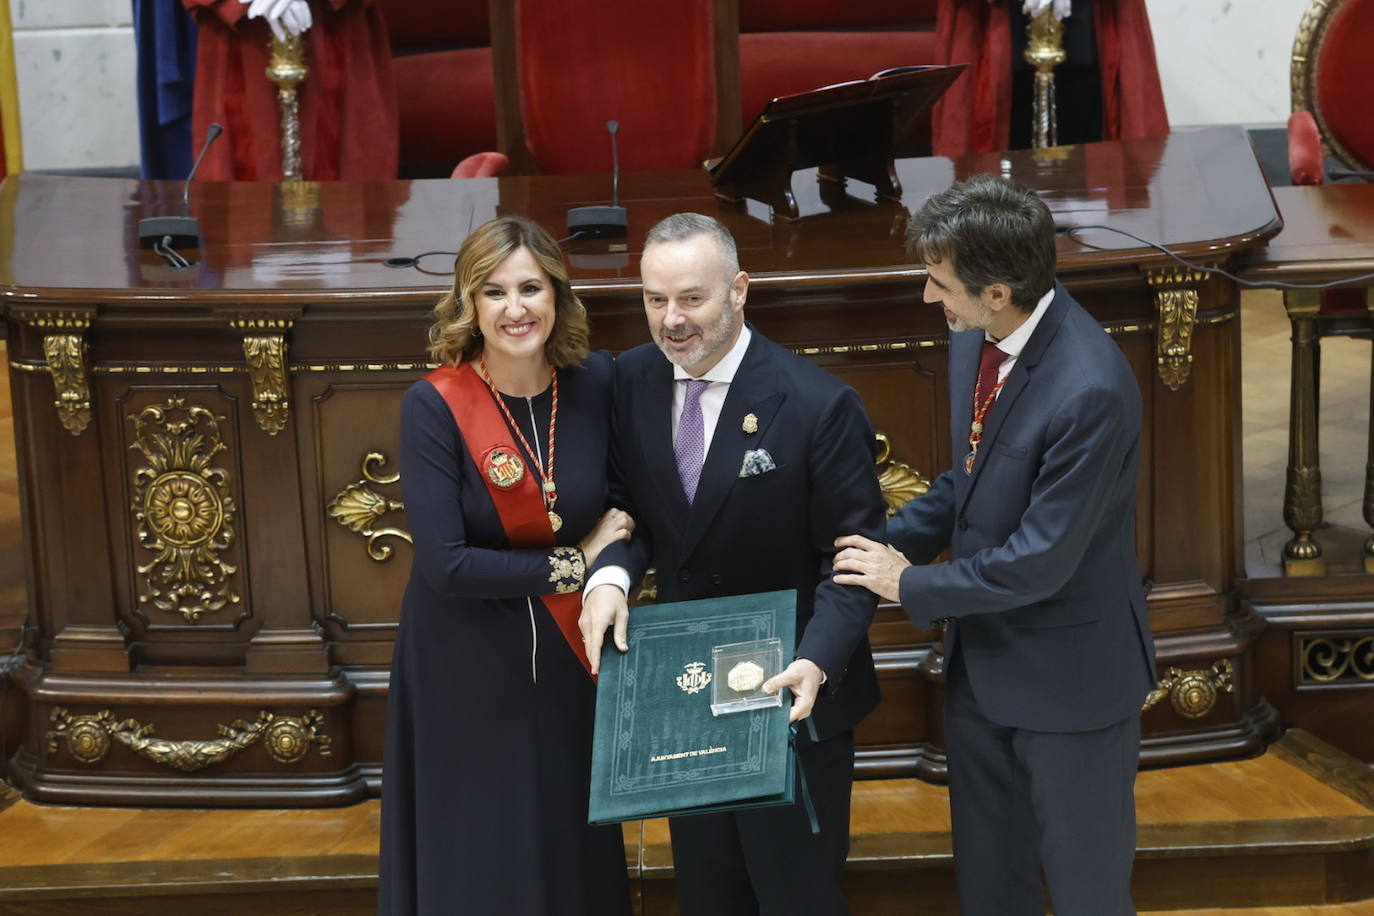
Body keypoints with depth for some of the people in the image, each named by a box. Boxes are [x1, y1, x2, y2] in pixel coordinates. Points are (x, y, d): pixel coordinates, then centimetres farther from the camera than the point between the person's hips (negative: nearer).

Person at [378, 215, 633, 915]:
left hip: (567, 659, 3)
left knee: (574, 851, 17)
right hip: (465, 671, -3)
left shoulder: (594, 382, -6)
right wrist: (574, 563, -14)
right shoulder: (434, 405, -17)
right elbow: (444, 563, -21)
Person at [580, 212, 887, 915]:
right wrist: (612, 572, -19)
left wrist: (817, 662, -31)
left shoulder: (820, 406, -19)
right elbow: (627, 504, 4)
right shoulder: (631, 381, -5)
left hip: (791, 689, -5)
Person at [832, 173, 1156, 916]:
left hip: (1069, 677, -7)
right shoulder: (972, 338, -6)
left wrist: (912, 586, -14)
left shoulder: (1091, 390, -31)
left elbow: (1039, 562, -26)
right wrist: (889, 540, -4)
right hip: (980, 660, 7)